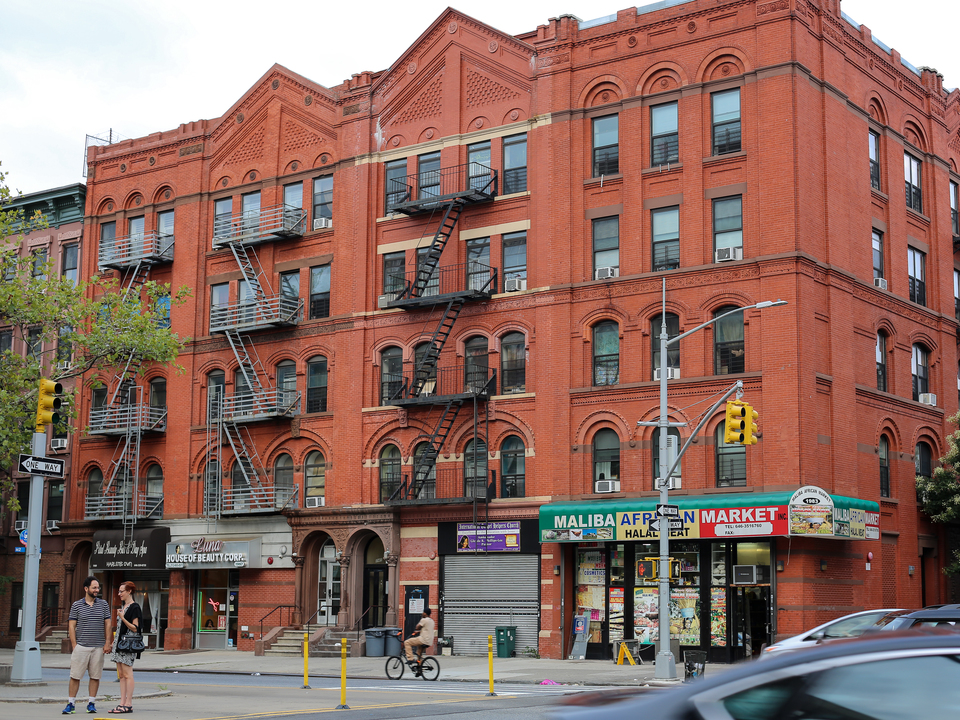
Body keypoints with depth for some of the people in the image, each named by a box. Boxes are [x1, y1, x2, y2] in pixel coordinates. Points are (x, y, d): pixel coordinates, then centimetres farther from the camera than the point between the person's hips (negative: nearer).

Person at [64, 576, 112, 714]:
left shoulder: (103, 604, 8)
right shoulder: (76, 605, 3)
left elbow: (107, 624, 10)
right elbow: (72, 626, 3)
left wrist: (107, 642, 1)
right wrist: (74, 645, -4)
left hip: (98, 647, 2)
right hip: (81, 646, -2)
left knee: (95, 676, 4)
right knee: (75, 676, -2)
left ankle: (91, 703, 12)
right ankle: (70, 704, 4)